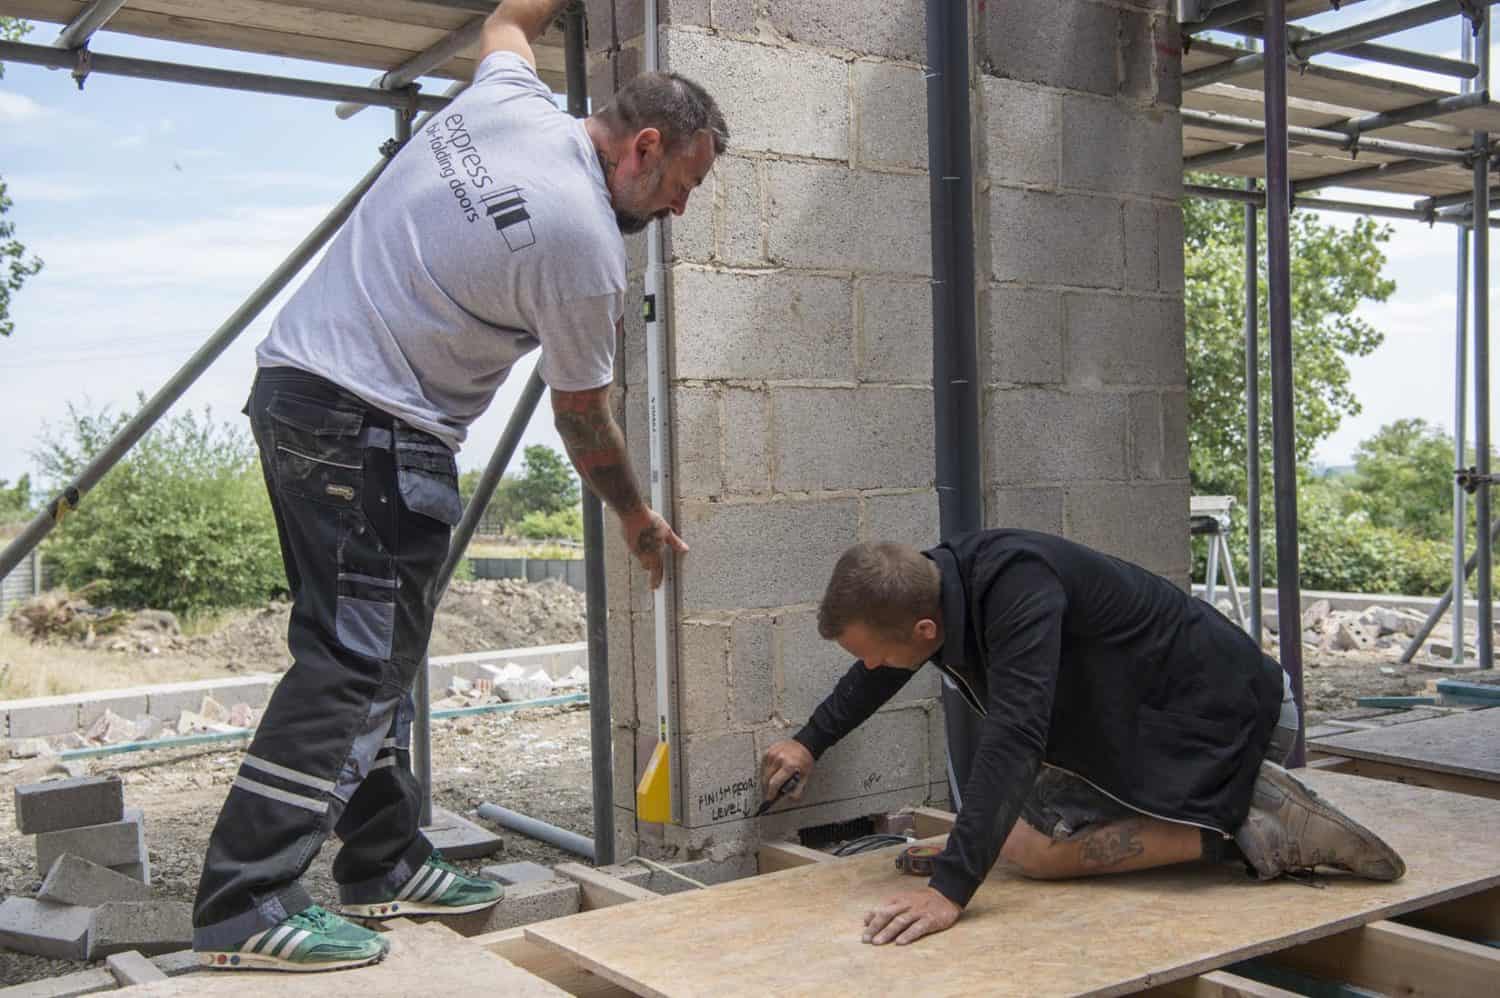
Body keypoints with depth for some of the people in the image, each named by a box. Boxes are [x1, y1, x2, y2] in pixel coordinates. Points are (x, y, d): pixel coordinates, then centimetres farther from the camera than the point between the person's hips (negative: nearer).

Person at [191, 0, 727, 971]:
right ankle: (245, 907, -7)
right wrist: (639, 519, 13)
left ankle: (385, 862, 21)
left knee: (380, 652, 13)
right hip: (372, 429, -10)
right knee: (354, 663, -9)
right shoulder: (584, 246, -14)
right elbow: (584, 422, -2)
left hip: (292, 382, 10)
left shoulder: (505, 96, 5)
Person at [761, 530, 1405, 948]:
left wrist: (949, 891, -44)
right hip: (1135, 718, 9)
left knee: (1027, 847, -17)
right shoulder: (929, 584, -7)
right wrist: (811, 741, 23)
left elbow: (1013, 739, -42)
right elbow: (877, 674, 16)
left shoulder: (1017, 587, -34)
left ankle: (1244, 828, -10)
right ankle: (1231, 804, 13)